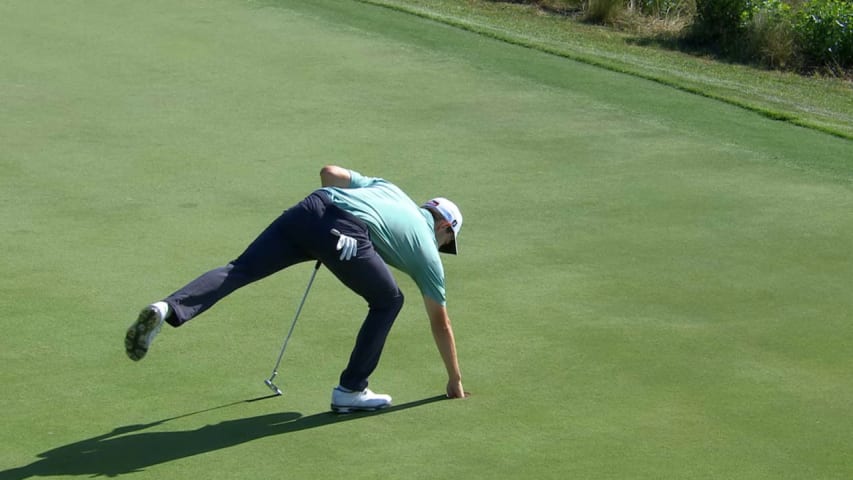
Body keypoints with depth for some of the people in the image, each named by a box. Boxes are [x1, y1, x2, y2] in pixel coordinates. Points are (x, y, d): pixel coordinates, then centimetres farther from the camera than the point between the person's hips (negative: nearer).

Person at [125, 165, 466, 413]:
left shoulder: (386, 188, 39)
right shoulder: (427, 250, 28)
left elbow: (329, 172, 27)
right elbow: (440, 323, 35)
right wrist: (455, 380, 46)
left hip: (308, 209, 4)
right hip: (348, 234, -4)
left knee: (238, 270, -1)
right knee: (388, 302, 19)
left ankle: (165, 310, -24)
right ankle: (351, 391, 17)